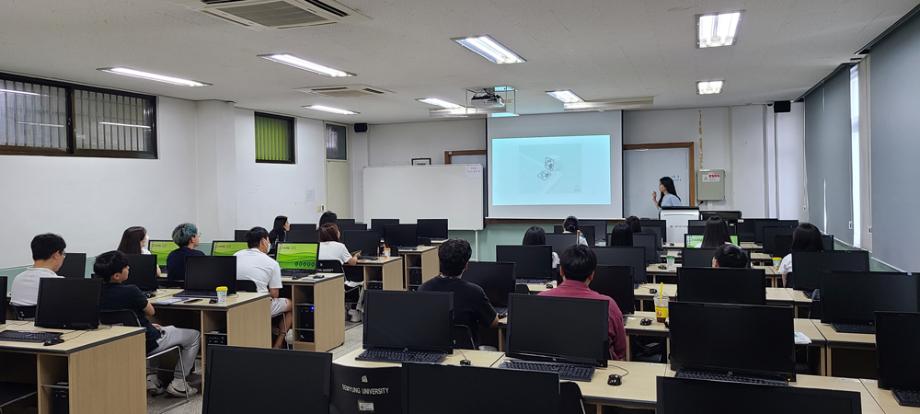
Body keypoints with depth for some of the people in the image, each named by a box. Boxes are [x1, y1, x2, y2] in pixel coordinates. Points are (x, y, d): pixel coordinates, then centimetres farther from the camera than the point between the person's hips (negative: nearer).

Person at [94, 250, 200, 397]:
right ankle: (178, 383, 11)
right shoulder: (130, 291, -27)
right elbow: (151, 311, -8)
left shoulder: (98, 293, -6)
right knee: (194, 335, 10)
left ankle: (149, 376, 28)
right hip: (147, 343, -7)